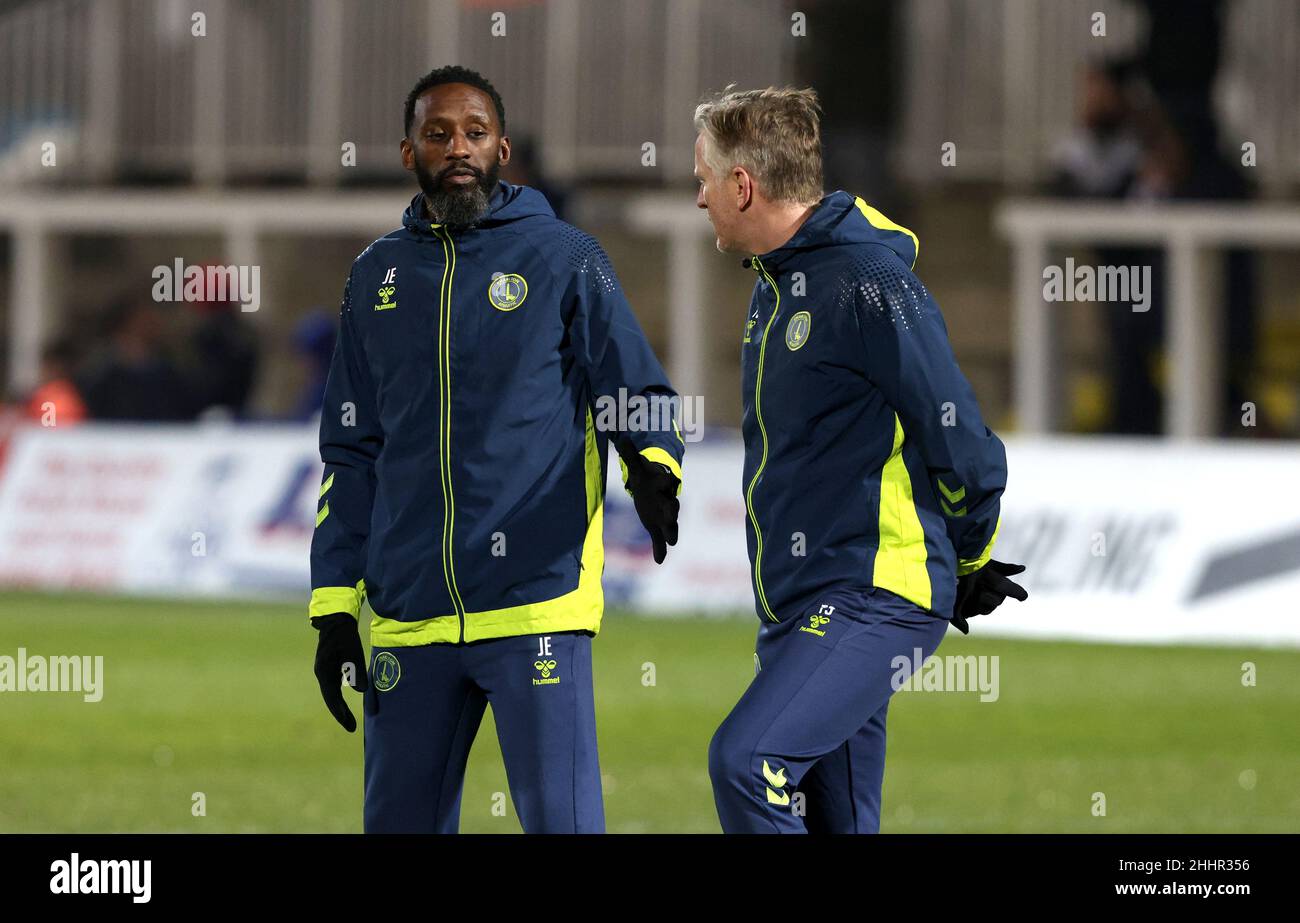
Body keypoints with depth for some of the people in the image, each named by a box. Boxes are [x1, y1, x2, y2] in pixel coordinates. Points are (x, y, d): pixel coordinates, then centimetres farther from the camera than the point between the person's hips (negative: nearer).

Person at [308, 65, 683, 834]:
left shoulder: (563, 259, 2)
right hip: (409, 617, 4)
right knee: (400, 820, 9)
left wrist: (654, 468, -21)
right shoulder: (379, 276, 14)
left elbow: (638, 398, 3)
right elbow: (352, 455, 17)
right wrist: (334, 609, 11)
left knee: (559, 818, -10)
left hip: (535, 598, -4)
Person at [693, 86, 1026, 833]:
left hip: (876, 601, -9)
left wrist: (970, 567, 3)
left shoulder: (868, 284, -14)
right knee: (839, 822, 7)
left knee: (747, 761, -26)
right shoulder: (777, 284, 16)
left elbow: (965, 449, -13)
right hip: (795, 606, 9)